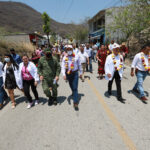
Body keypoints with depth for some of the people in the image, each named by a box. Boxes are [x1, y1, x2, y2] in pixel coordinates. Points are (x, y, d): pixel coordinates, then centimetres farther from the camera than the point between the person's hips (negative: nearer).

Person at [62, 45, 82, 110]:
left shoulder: (76, 56, -3)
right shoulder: (65, 57, -1)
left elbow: (79, 65, 6)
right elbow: (63, 67, -6)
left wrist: (80, 73, 9)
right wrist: (64, 74, -19)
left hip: (75, 73, -2)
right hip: (68, 74, 3)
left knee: (75, 88, -6)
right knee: (71, 86, 21)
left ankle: (76, 103, -1)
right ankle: (74, 93, 53)